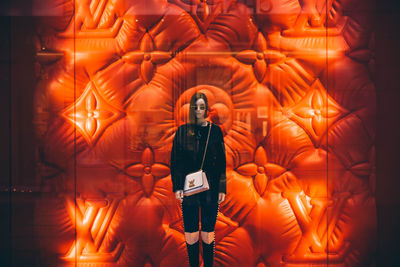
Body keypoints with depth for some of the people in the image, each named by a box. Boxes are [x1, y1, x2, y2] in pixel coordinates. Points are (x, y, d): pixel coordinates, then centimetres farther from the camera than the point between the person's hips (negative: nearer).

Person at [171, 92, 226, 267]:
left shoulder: (215, 131, 3)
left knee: (208, 233, 6)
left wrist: (222, 188, -1)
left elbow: (222, 161, 4)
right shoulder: (182, 131, 2)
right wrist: (177, 187, -5)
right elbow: (175, 161, 2)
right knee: (191, 233, 6)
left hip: (210, 188, 0)